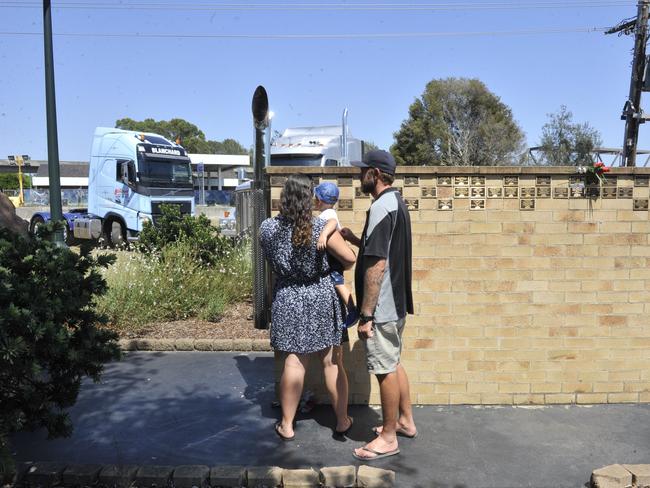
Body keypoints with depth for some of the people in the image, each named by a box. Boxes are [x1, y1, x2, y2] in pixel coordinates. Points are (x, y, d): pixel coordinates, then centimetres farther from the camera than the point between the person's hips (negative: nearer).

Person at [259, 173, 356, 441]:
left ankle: (287, 425, 18)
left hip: (287, 299, 2)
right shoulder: (321, 227, -13)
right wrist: (335, 266, 13)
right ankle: (342, 420, 24)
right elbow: (350, 258, -9)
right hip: (321, 298, -1)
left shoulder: (267, 228, -6)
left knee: (294, 361, 9)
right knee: (333, 361, 11)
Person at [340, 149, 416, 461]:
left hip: (382, 307, -10)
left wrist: (366, 314, -22)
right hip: (396, 302, 10)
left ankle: (388, 438, 17)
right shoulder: (396, 202, 12)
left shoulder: (381, 207, -20)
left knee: (385, 369, 2)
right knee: (393, 364, 21)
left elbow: (377, 264, -25)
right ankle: (405, 421, 35)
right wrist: (355, 239, 9)